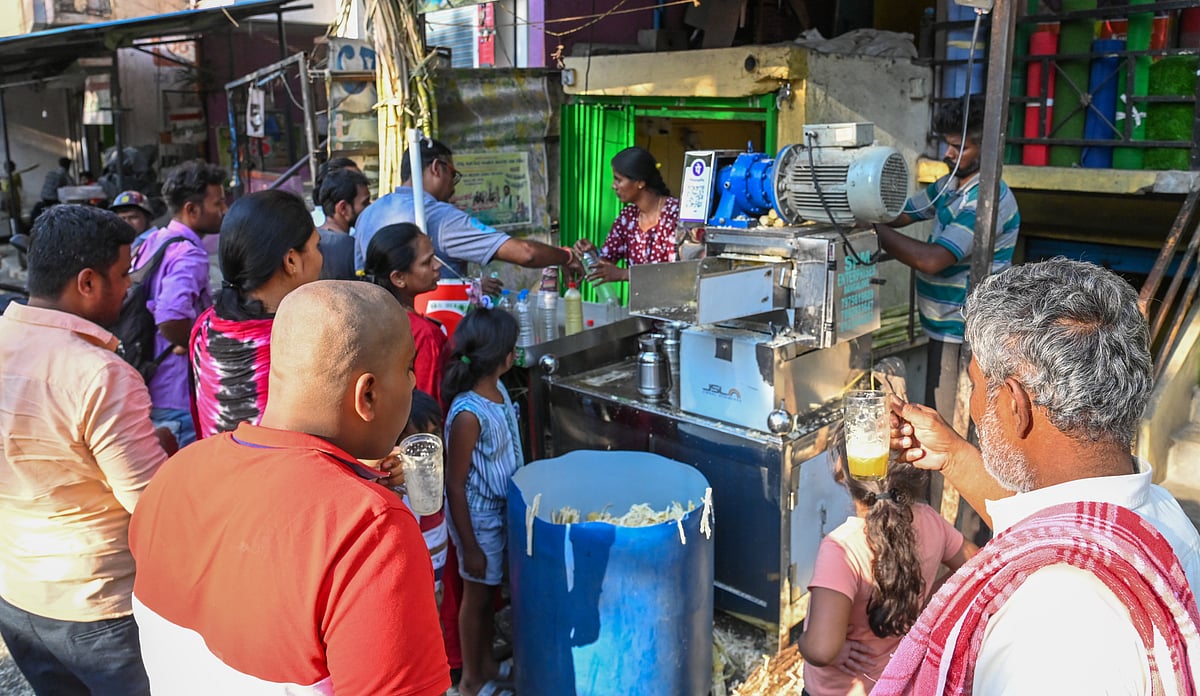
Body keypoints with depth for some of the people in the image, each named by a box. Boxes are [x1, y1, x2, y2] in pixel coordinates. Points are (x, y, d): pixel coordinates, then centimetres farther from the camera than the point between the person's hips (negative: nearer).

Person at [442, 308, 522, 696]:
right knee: (477, 595, 11)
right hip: (479, 519, -7)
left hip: (503, 511, 7)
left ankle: (487, 664, 41)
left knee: (490, 592, 22)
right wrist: (469, 546, -17)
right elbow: (454, 486, -22)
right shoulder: (468, 414, -30)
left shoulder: (498, 389, -5)